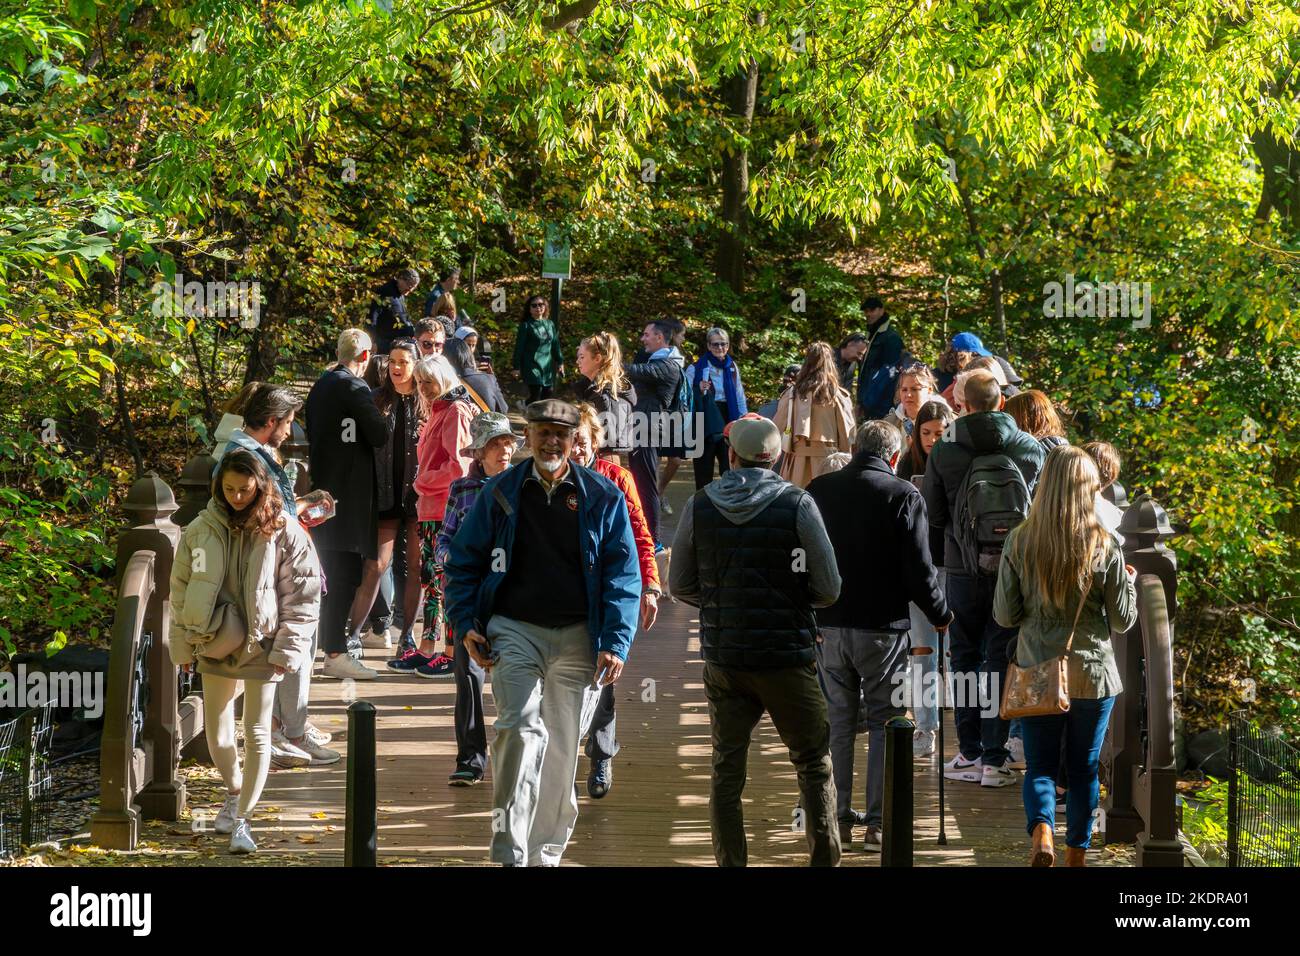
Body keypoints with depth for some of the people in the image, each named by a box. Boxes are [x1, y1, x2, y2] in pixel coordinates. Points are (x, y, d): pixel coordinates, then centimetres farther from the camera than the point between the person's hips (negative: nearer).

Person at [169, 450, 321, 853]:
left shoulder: (284, 531, -8)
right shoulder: (201, 530, -1)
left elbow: (304, 594, -5)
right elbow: (181, 590, 7)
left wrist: (288, 649, -9)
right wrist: (183, 645, 5)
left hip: (262, 645, -3)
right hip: (215, 644, 3)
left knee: (257, 735, -2)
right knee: (216, 733, 11)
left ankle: (243, 818, 6)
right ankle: (234, 794, 37)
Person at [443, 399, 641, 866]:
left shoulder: (602, 497, 3)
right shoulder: (500, 492, 4)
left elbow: (622, 575, 2)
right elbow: (463, 561, 10)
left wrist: (615, 643, -7)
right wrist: (465, 624, -2)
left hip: (575, 635, 1)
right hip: (513, 630, -1)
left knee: (562, 747, 9)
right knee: (520, 728, -19)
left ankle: (546, 852, 23)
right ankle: (510, 853, -17)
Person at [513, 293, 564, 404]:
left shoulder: (550, 324, 12)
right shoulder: (526, 325, -4)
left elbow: (555, 344, 18)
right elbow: (519, 347, -5)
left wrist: (560, 362, 15)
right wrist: (517, 367, -7)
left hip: (548, 366, 5)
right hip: (533, 366, -5)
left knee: (547, 395, 5)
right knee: (535, 396, -13)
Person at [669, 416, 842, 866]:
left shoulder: (699, 505, -1)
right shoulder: (797, 504, -9)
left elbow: (680, 585, 6)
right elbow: (828, 589, -8)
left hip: (722, 657, 2)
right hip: (787, 655, -2)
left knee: (727, 770, 11)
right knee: (814, 765, 11)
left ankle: (730, 862, 11)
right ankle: (825, 858, 10)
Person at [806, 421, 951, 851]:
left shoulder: (818, 491, 4)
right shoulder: (903, 496, -10)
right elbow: (919, 569, -11)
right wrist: (940, 614, 5)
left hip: (828, 623, 4)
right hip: (882, 626, -4)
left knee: (838, 723, 13)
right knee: (885, 723, 5)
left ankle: (837, 820, 16)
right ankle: (879, 823, 2)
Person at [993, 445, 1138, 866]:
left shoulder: (1019, 542, -8)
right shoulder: (1105, 547, -10)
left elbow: (1005, 615, -3)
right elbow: (1122, 621, -2)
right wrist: (1128, 581, 15)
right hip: (1093, 674, 0)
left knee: (1040, 764, 10)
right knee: (1083, 768, 13)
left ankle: (1041, 830, -15)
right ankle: (1076, 853, 20)